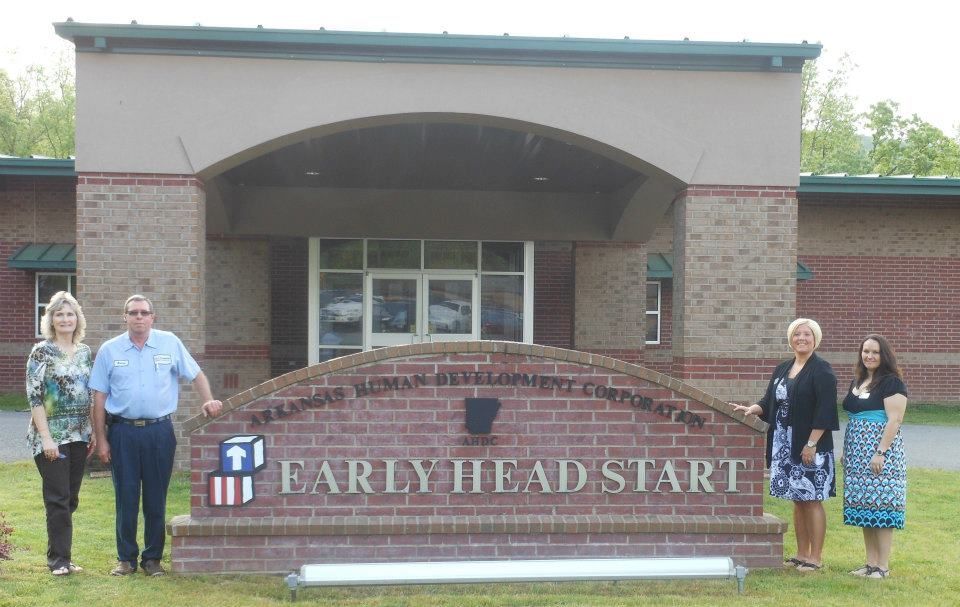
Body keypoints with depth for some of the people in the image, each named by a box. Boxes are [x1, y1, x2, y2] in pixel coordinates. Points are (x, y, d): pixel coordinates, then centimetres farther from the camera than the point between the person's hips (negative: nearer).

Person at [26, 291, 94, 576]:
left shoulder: (85, 351, 9)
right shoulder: (42, 352, -7)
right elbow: (34, 397, -11)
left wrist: (94, 432, 11)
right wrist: (46, 438, -16)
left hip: (79, 435, 6)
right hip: (52, 436, -5)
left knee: (70, 498, 9)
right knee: (58, 498, -3)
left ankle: (60, 555, 19)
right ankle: (59, 559, 6)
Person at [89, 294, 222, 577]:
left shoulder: (170, 343, 3)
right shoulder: (109, 350, 3)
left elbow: (196, 374, 11)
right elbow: (99, 397, 4)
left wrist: (209, 401, -5)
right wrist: (101, 439, 1)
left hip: (159, 431, 0)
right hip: (123, 432, 0)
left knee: (156, 499, 6)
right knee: (126, 498, 5)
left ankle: (152, 558, 17)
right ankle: (126, 558, 16)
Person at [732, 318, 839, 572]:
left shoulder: (822, 370, -7)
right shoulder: (782, 369, 13)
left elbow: (825, 411, -13)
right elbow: (769, 402, 16)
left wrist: (811, 444, -18)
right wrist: (752, 409, -5)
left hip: (811, 447, -6)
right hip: (785, 445, 7)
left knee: (812, 500, -1)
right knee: (798, 501, 12)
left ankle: (815, 558, 7)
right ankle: (801, 554, 20)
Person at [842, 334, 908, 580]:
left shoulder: (892, 382, -9)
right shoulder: (857, 381, 15)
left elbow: (894, 420, -15)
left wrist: (881, 452, -21)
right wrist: (847, 450, 17)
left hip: (880, 452, -8)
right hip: (857, 454, 8)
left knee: (880, 507, -6)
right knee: (864, 507, 9)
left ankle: (883, 566, 0)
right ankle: (870, 562, 16)